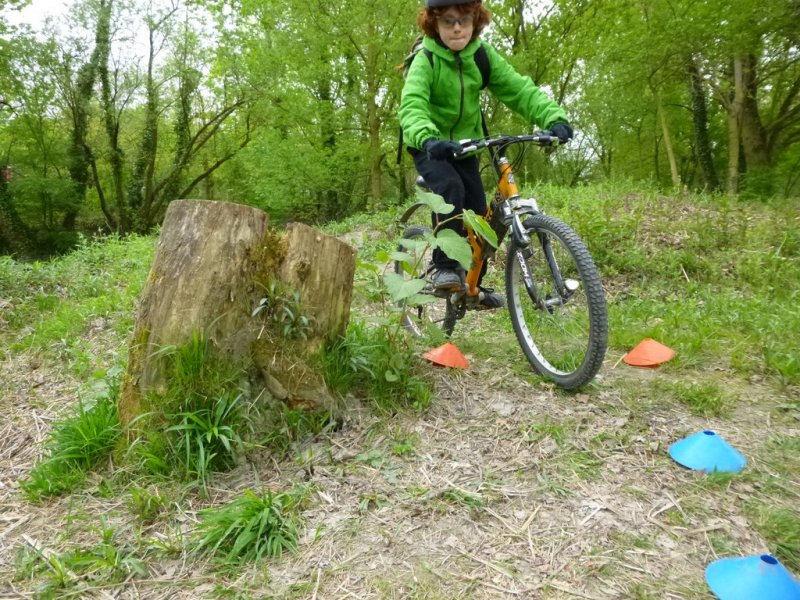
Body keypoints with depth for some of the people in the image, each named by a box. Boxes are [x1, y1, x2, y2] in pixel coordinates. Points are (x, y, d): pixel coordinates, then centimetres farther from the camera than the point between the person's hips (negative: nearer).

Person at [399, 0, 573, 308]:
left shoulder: (482, 55, -8)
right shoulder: (426, 59, -20)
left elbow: (519, 89, -17)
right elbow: (412, 105, -37)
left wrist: (554, 117, -33)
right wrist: (427, 138, -58)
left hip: (465, 145, 5)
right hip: (430, 147, -4)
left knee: (478, 212, 0)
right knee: (450, 188, -32)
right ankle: (445, 266, -19)